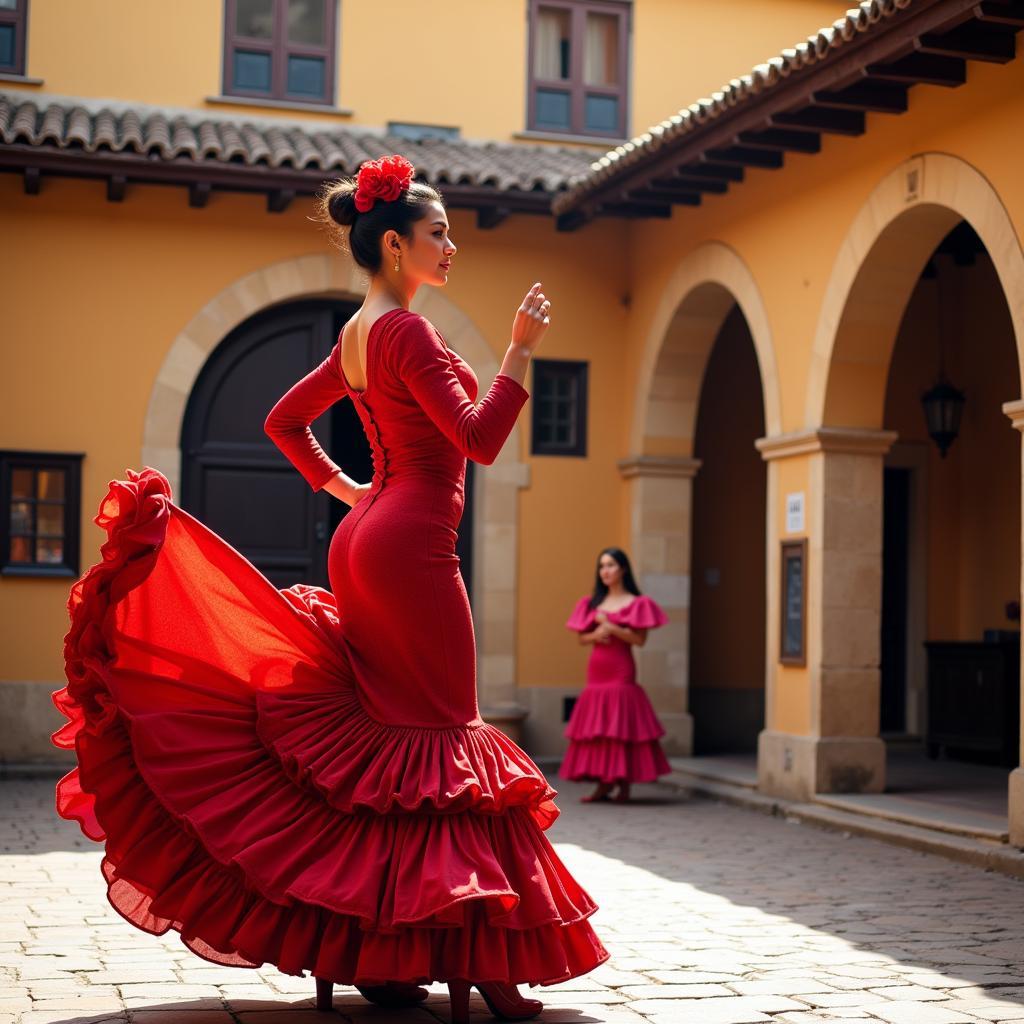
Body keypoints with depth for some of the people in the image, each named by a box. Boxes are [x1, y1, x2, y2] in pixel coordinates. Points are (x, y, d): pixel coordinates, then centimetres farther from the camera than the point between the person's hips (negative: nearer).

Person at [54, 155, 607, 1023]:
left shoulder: (357, 337, 16)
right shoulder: (405, 330, -12)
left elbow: (285, 418, 27)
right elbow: (478, 439, -19)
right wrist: (520, 352, -17)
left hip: (366, 539, 10)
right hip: (411, 543, -10)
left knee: (377, 742, 10)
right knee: (441, 739, -6)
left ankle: (369, 953, 15)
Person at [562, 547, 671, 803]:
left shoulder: (636, 604, -1)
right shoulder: (591, 603, 13)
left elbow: (640, 639, -9)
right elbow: (581, 637, 12)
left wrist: (610, 627, -15)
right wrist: (596, 635, -9)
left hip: (621, 672, -5)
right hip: (596, 670, 5)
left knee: (621, 728, -6)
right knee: (596, 729, 3)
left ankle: (624, 785, -1)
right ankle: (603, 785, 7)